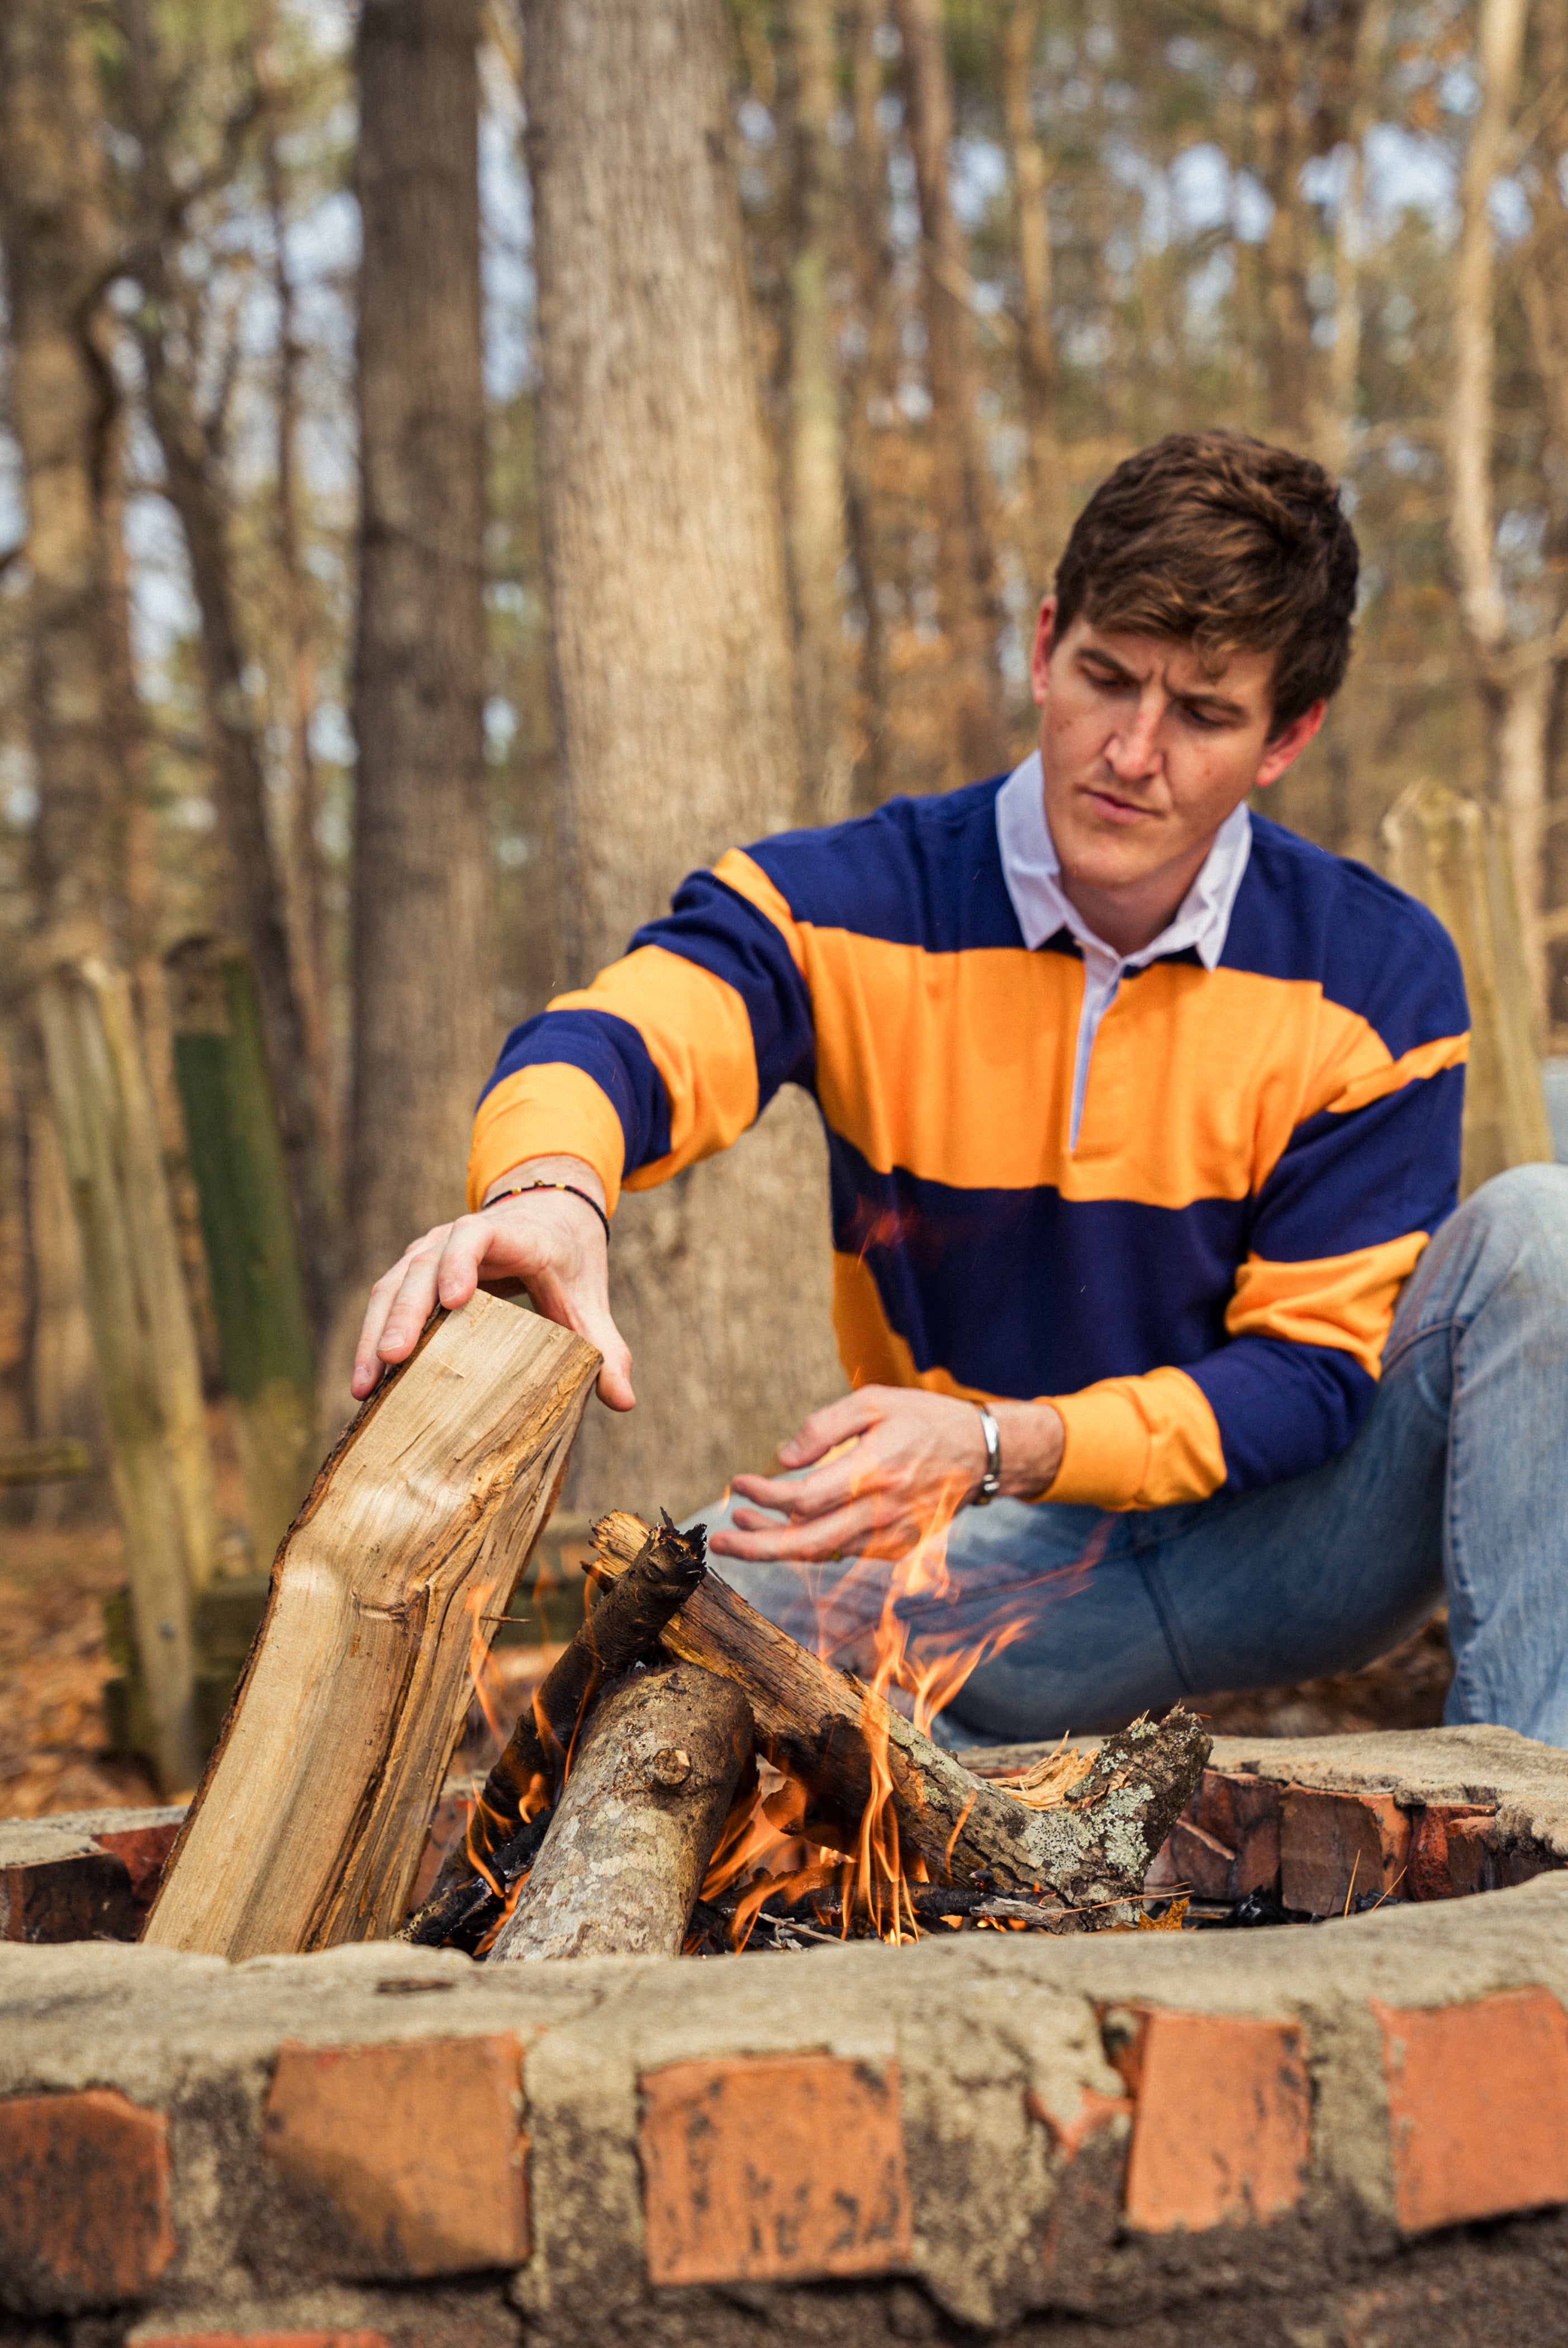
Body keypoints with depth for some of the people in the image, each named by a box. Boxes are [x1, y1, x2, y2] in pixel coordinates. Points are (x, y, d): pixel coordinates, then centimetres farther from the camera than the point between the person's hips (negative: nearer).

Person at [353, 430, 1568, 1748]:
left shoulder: (1377, 978, -9)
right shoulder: (850, 909, -10)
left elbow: (1313, 1369, -11)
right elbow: (629, 1037, -30)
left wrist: (993, 1444, -28)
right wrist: (547, 1187, -57)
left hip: (1287, 1537, 1)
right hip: (1010, 1583, 0)